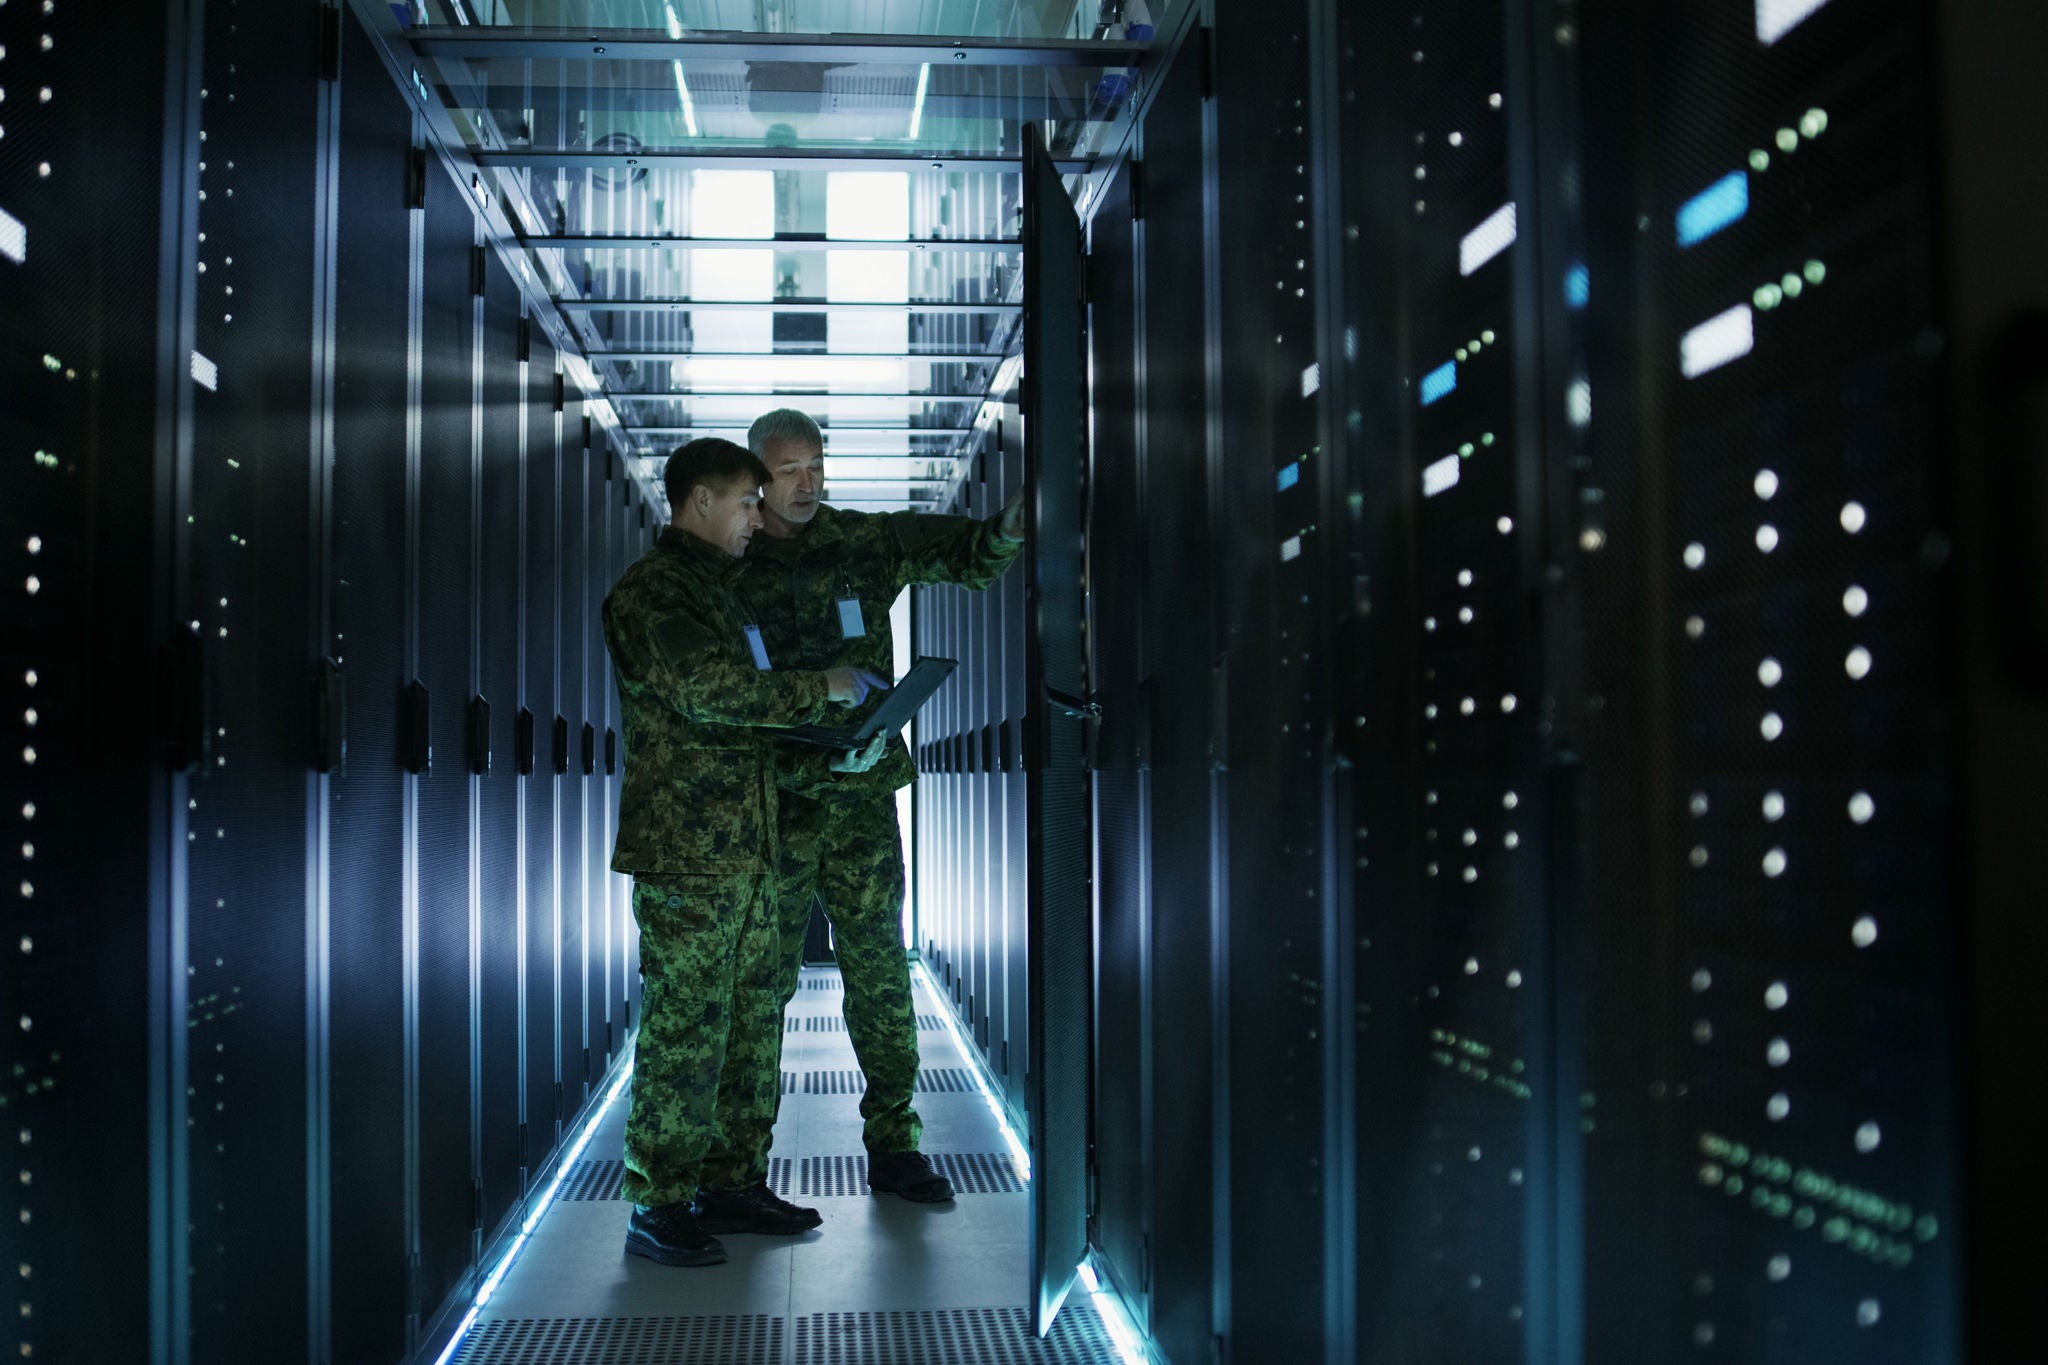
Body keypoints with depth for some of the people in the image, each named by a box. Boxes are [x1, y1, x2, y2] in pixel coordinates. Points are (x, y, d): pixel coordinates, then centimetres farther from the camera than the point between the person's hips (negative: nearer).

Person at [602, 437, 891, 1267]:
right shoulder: (650, 591, -9)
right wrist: (822, 687, -13)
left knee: (751, 1019, 12)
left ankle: (734, 1181, 22)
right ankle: (656, 1207, 4)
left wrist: (818, 759, 16)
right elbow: (708, 692, -22)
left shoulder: (712, 588, 22)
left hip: (743, 848, 9)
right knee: (684, 1027, -5)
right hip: (685, 852, -9)